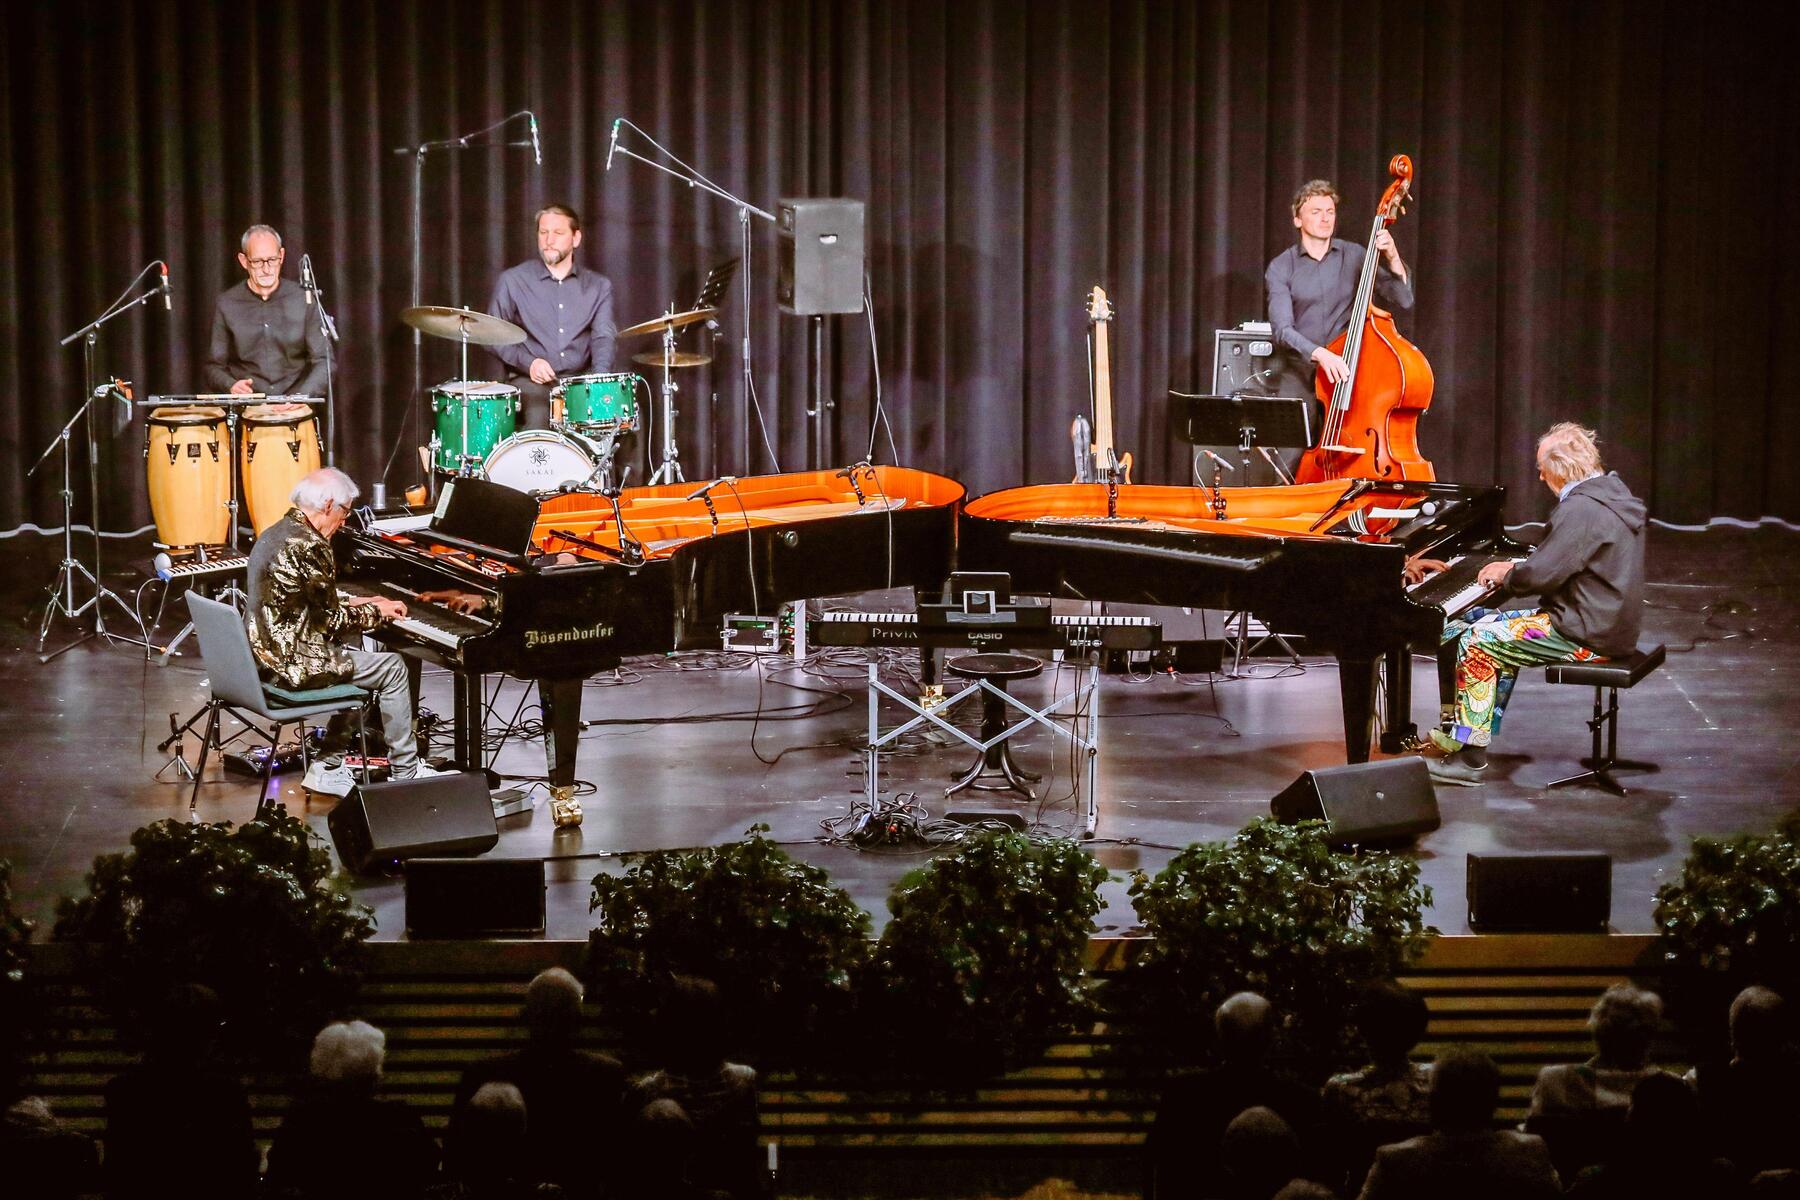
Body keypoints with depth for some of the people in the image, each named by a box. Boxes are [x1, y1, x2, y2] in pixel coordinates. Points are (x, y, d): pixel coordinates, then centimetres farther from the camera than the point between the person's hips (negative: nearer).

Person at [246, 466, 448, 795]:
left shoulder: (275, 534, 10)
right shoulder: (308, 546, -20)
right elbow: (332, 622, -16)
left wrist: (354, 605, 18)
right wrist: (377, 611, 0)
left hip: (269, 654, 10)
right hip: (297, 662, -10)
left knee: (355, 656, 28)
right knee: (393, 666, 3)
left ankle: (329, 768, 23)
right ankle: (405, 773, 12)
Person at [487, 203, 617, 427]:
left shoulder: (598, 286, 13)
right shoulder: (512, 281, 7)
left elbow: (603, 337, 1)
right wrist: (527, 362, -13)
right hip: (530, 381, -2)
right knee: (537, 417, -33)